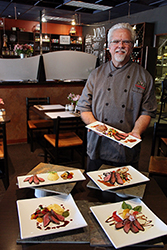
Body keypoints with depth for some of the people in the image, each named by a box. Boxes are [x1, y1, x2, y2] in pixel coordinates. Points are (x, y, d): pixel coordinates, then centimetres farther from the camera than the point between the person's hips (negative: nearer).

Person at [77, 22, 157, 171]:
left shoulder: (144, 77, 2)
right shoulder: (97, 74, 5)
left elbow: (147, 112, 1)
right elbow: (84, 107, 4)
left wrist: (136, 131, -16)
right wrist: (95, 125, -14)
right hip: (98, 147, 1)